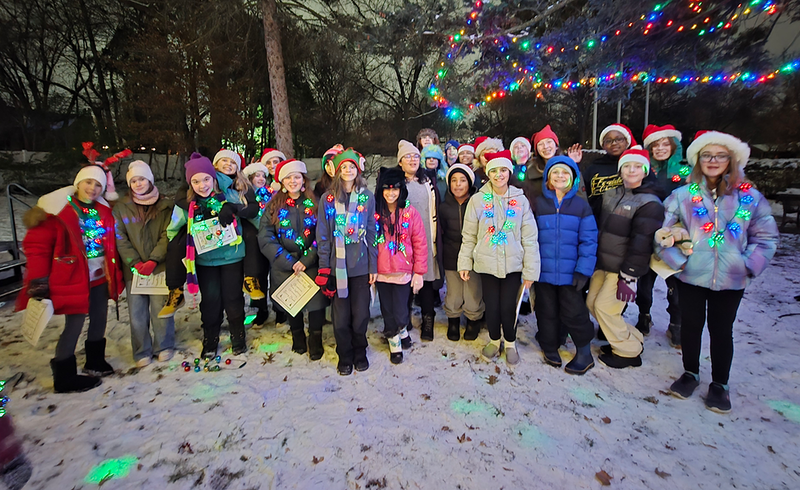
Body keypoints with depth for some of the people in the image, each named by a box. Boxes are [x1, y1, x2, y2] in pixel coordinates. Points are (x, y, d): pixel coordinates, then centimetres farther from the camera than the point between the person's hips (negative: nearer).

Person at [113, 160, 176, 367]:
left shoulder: (166, 205, 3)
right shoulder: (121, 207, 6)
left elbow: (167, 235, -3)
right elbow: (120, 239, 1)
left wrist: (154, 260, -14)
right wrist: (135, 263, -11)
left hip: (160, 267, -1)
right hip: (133, 269, 2)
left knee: (161, 310, 1)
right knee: (137, 313, 5)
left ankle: (164, 347, 21)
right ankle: (142, 352, 22)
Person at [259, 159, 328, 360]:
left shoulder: (314, 204, 1)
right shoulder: (274, 206, 3)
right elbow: (266, 239, -5)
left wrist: (307, 260, -16)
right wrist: (290, 262, -13)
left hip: (312, 266, -1)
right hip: (285, 268, 1)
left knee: (315, 305, 0)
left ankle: (315, 343, 23)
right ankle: (298, 340, 38)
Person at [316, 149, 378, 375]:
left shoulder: (367, 197, 4)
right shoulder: (328, 198, 4)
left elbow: (372, 232, 4)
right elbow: (322, 235, 3)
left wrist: (373, 265, 0)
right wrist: (324, 267, -2)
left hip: (361, 264, 0)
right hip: (337, 265, 0)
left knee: (361, 313, 8)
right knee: (341, 315, 6)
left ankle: (360, 353, 30)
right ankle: (345, 356, 27)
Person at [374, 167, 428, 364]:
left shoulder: (410, 212, -5)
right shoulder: (374, 213, -1)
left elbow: (420, 243, -3)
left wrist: (419, 272, -5)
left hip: (403, 272, -2)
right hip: (381, 272, 2)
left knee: (400, 313, -2)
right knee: (387, 311, 13)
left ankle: (401, 331, 33)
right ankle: (394, 341, 38)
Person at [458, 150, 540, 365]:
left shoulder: (520, 200, -2)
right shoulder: (478, 199, -3)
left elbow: (530, 238, -2)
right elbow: (469, 235, 2)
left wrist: (530, 270, -3)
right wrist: (465, 263, 0)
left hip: (513, 264, 0)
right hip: (486, 263, 0)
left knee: (508, 307, 4)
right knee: (492, 306, 8)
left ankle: (510, 343, 31)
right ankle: (494, 340, 36)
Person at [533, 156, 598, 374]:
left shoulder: (581, 205, 0)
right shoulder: (538, 203, 3)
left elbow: (589, 240, -3)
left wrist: (583, 271, -11)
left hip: (570, 272, -1)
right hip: (543, 270, 1)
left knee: (573, 313, 4)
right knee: (547, 312, 13)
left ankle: (584, 353, 25)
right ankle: (550, 348, 32)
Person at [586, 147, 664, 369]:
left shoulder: (650, 203, -12)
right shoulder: (611, 194, 9)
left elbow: (641, 244, -17)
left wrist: (629, 276, -20)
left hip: (622, 269, -7)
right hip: (602, 264, 7)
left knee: (605, 307, -5)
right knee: (592, 302, 9)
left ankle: (629, 352, 17)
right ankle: (633, 339, 28)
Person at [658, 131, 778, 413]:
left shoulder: (750, 197, 1)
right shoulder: (683, 195, -3)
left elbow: (766, 237, 6)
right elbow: (663, 231, -1)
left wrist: (748, 266, -5)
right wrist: (677, 260, -9)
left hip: (730, 281, 1)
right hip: (690, 277, 0)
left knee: (721, 330, 11)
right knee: (691, 326, 12)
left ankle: (720, 384, 29)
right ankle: (690, 373, 33)